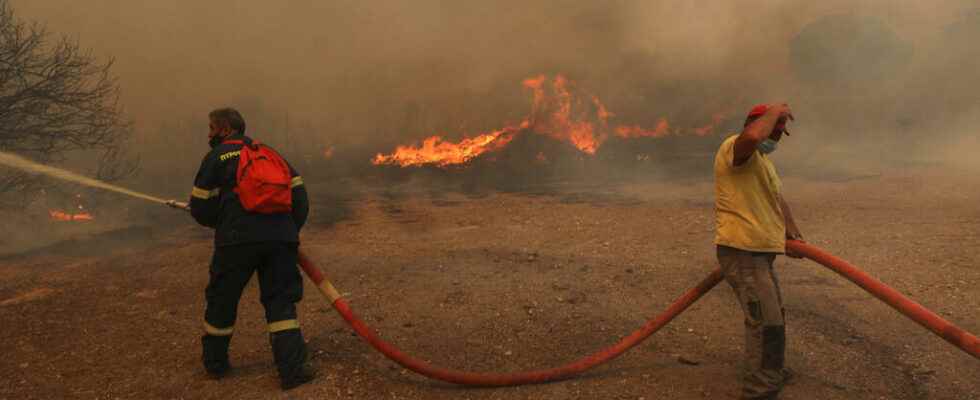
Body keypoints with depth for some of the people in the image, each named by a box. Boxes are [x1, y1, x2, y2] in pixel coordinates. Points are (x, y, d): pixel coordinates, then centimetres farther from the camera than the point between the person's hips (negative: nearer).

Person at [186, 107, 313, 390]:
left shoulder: (216, 156, 8)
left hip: (238, 239, -3)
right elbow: (299, 194, 16)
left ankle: (215, 363, 30)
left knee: (222, 301, 15)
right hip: (280, 238, 3)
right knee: (280, 302, 7)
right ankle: (292, 369, -2)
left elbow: (201, 208, 6)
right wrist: (290, 230, 20)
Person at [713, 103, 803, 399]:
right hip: (742, 252, -11)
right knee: (767, 323, -13)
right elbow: (752, 136, -39)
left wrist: (791, 232, 18)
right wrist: (774, 112, -21)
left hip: (758, 251, 11)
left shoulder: (761, 159, 20)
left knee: (771, 317, 26)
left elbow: (778, 199, 29)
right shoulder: (736, 146, -14)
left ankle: (770, 373, 44)